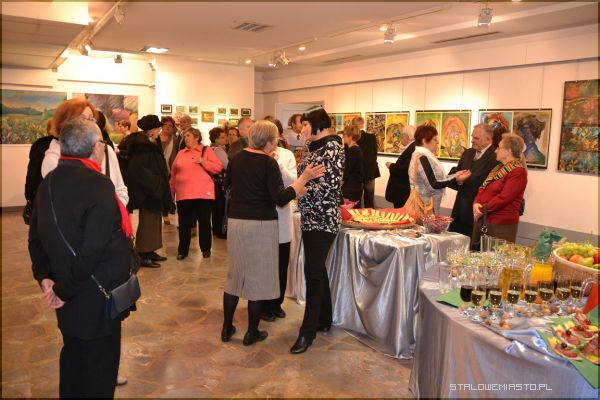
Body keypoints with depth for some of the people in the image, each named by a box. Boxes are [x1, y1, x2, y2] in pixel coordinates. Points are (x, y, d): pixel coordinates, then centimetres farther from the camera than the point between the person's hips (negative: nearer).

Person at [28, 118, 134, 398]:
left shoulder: (48, 183, 4)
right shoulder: (98, 184, -22)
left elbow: (36, 237, 9)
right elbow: (94, 249, -26)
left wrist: (44, 276, 5)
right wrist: (66, 290, -15)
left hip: (68, 293, 8)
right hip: (96, 297, -8)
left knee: (73, 353, 25)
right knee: (100, 363, 9)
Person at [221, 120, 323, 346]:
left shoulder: (237, 159, 5)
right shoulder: (268, 163, -13)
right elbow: (280, 199, -19)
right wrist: (304, 178, -19)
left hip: (236, 222, 6)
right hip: (261, 225, -6)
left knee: (235, 274, 16)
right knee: (258, 278, 6)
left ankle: (227, 329, 23)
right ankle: (252, 333, 15)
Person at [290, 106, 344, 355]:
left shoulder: (332, 148, -13)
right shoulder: (314, 148, 13)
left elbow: (332, 185, -22)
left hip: (323, 220, -9)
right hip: (310, 219, 9)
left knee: (313, 272, -6)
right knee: (317, 270, 15)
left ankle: (308, 331, 4)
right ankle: (324, 320, 30)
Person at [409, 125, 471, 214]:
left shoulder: (423, 155, 11)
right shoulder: (423, 157, -19)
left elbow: (435, 178, 9)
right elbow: (433, 185, -24)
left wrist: (454, 175, 2)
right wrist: (455, 179, -20)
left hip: (427, 204, 10)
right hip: (425, 206, -10)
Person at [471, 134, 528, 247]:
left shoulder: (518, 172, -12)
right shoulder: (499, 168, 16)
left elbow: (503, 198, -19)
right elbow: (483, 188, 15)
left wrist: (482, 210, -12)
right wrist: (476, 204, -3)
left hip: (501, 225, -8)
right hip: (483, 220, 8)